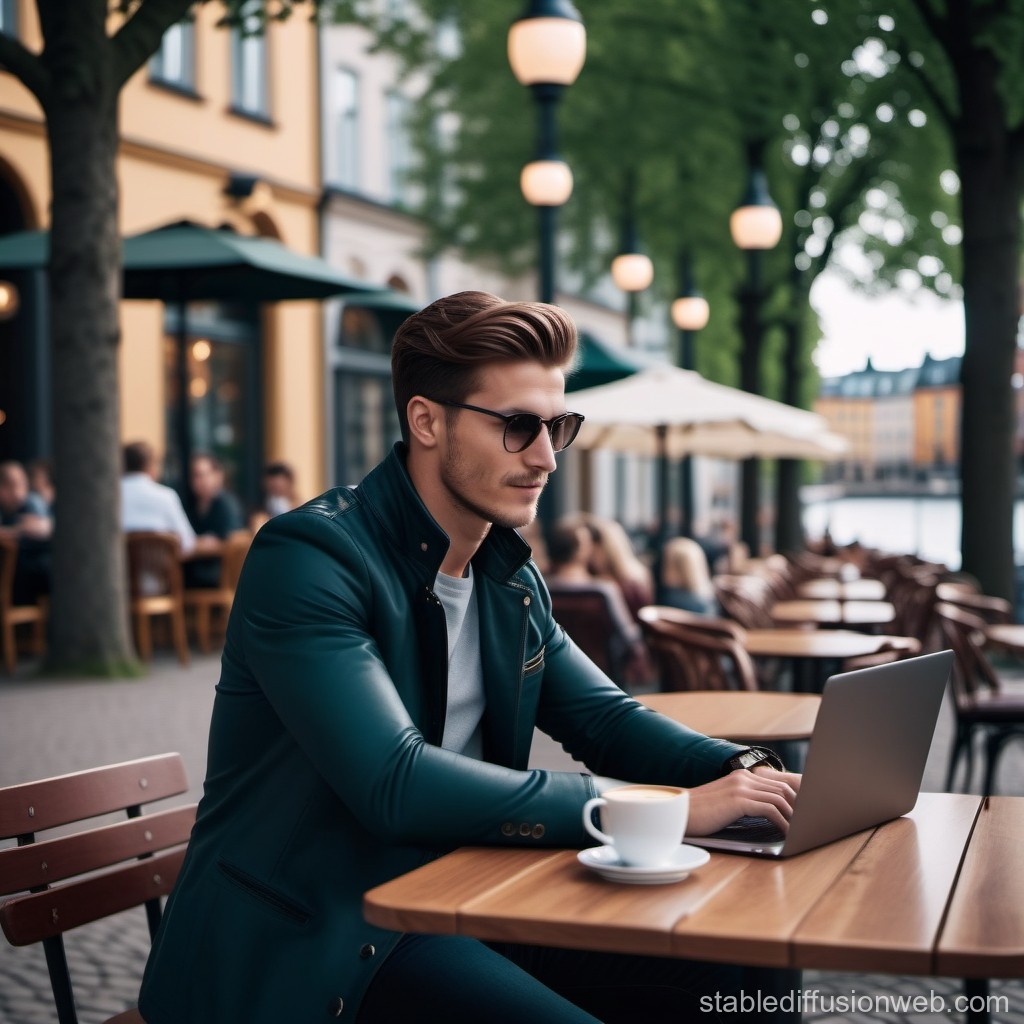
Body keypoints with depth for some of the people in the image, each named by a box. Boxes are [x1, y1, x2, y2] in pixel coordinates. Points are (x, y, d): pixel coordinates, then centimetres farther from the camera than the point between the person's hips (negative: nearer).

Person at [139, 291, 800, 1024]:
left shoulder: (511, 577, 9)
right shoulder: (309, 558, -18)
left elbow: (605, 717, 14)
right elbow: (397, 785, -27)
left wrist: (746, 771, -7)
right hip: (306, 939, -7)